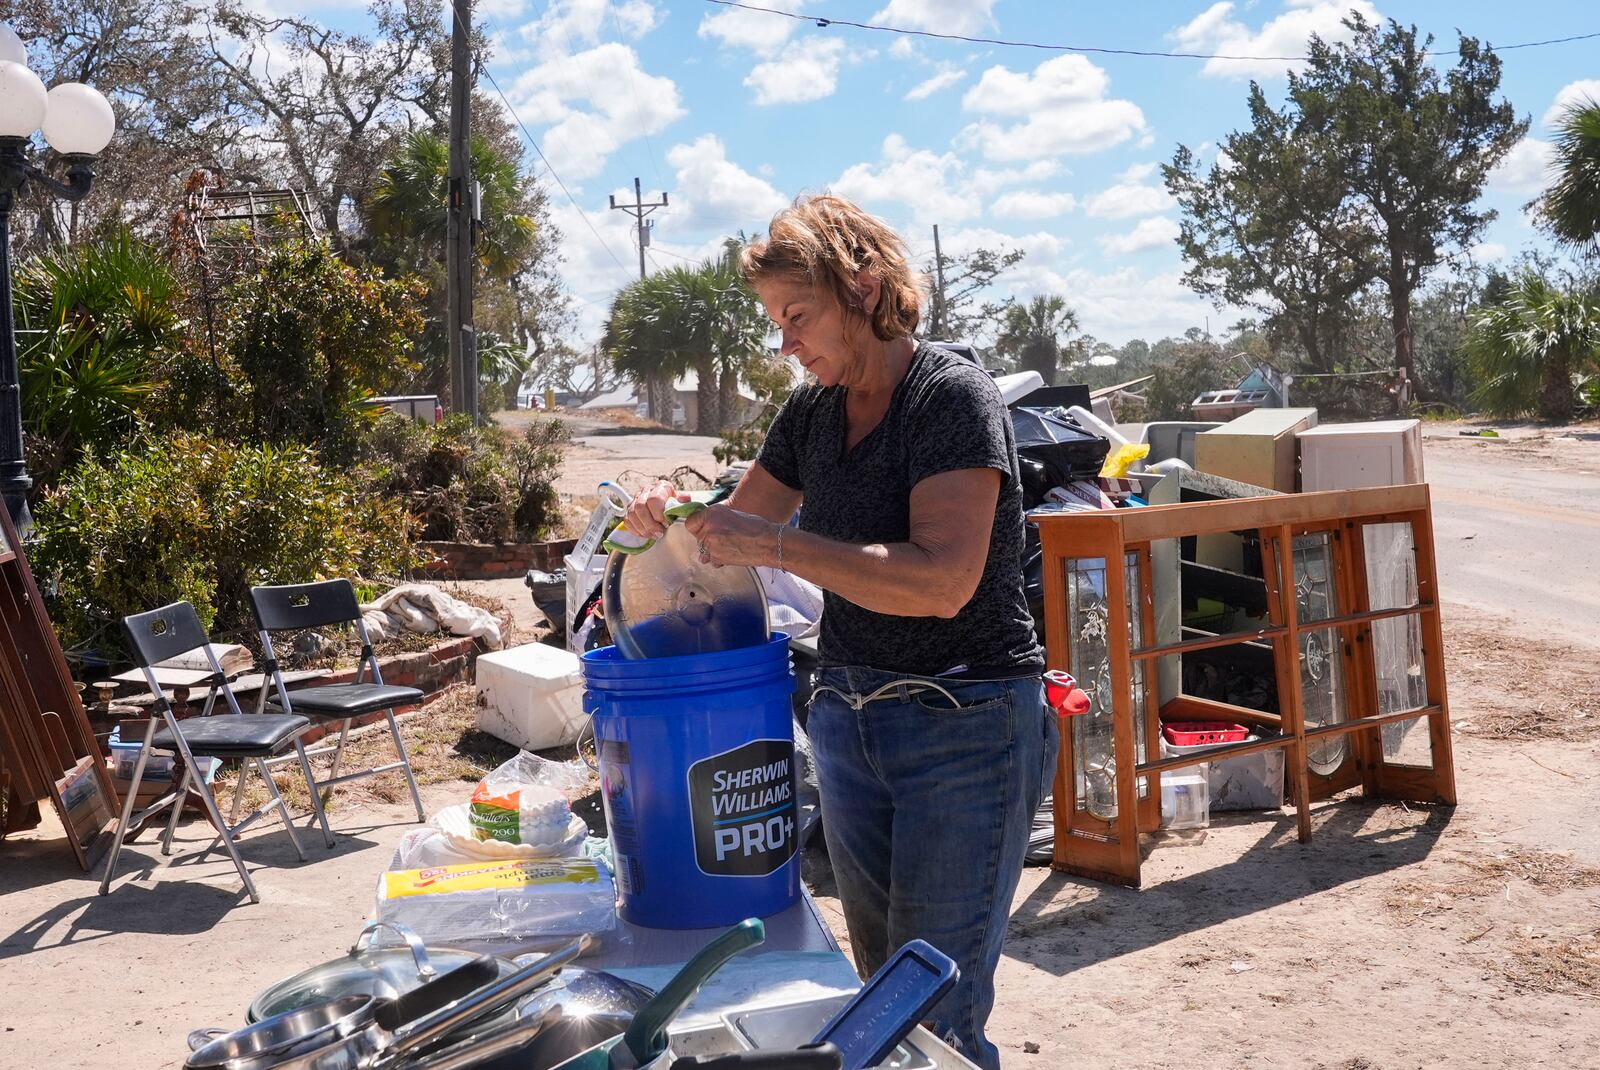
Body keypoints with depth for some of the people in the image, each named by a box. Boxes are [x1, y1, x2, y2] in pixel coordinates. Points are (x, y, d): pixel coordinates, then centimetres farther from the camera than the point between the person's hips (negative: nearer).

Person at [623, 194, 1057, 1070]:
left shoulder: (953, 396, -15)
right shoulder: (811, 413, 7)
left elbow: (942, 581, -27)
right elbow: (744, 523, 17)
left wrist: (776, 545, -26)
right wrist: (673, 512, -5)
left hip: (966, 726, -7)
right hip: (847, 716, 7)